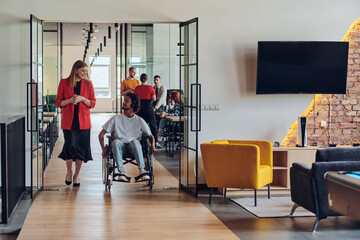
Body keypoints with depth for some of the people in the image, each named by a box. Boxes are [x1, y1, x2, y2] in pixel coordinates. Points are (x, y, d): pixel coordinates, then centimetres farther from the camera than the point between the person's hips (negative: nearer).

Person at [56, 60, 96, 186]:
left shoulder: (88, 84, 6)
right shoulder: (64, 82, 2)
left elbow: (92, 103, 6)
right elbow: (59, 102, 4)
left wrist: (82, 99, -11)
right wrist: (70, 100, -14)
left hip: (83, 121, 2)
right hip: (68, 121, -2)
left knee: (81, 149, 2)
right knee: (71, 146, -10)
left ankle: (76, 175, 18)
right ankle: (69, 172, 15)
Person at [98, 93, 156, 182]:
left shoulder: (139, 120, 6)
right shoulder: (116, 119, 4)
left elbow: (150, 136, 11)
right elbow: (101, 135, 5)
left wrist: (153, 146, -10)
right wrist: (104, 149, -8)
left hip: (133, 147, -1)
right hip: (120, 146, 1)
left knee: (135, 141, -35)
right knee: (116, 141, -34)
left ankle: (142, 170, -39)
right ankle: (121, 171, -38)